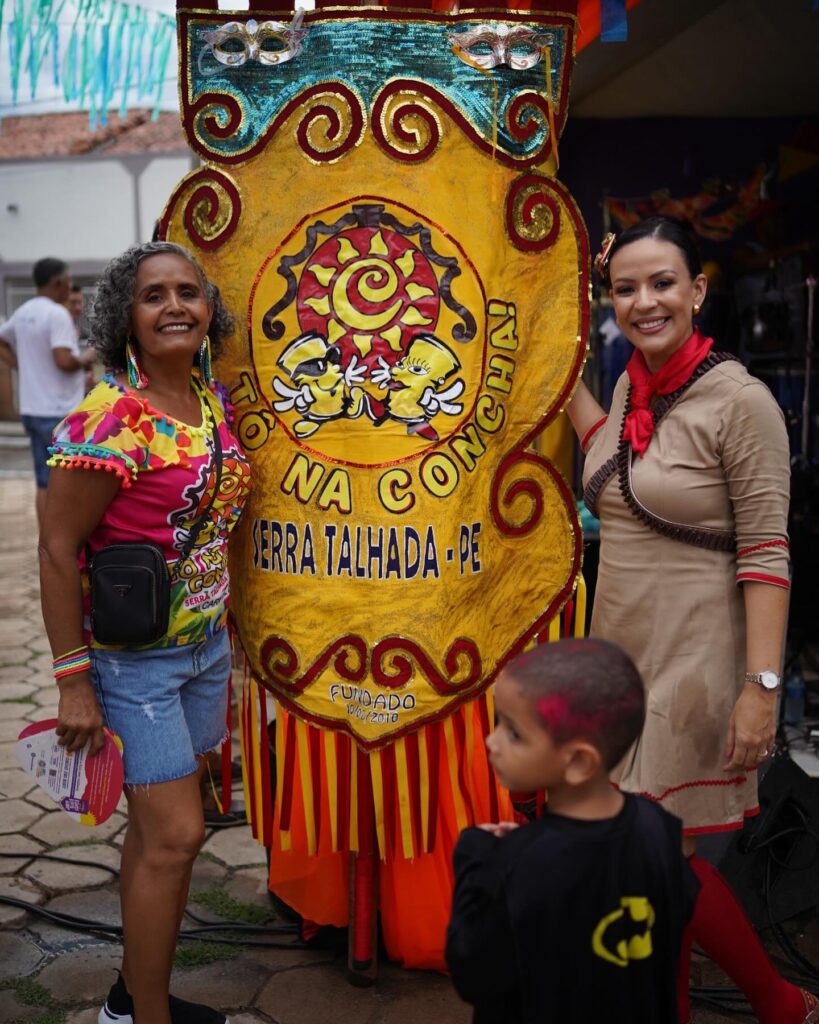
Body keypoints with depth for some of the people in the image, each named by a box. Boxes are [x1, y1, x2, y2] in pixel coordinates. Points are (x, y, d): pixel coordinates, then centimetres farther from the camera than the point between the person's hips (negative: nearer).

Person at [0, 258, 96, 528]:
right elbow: (64, 360, -25)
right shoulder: (57, 314, -16)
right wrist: (86, 358, -7)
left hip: (33, 409, 8)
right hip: (59, 412, -8)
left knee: (46, 483, 12)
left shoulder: (23, 312, 12)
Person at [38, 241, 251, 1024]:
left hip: (205, 645, 7)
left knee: (156, 829, 16)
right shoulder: (110, 417, -19)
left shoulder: (213, 401, 3)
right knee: (175, 836, -3)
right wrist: (74, 681, -16)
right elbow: (58, 550, -17)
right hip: (132, 659, -7)